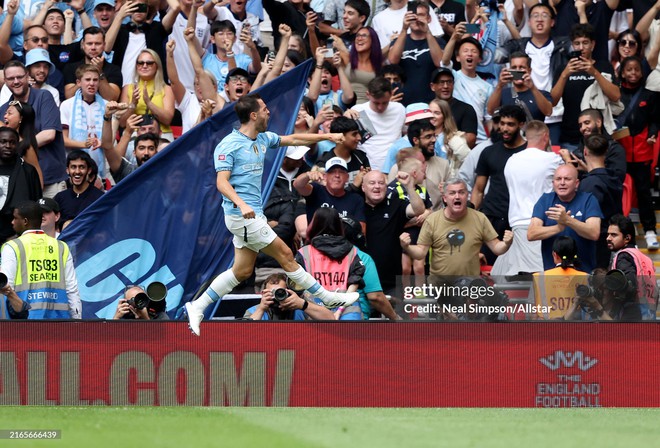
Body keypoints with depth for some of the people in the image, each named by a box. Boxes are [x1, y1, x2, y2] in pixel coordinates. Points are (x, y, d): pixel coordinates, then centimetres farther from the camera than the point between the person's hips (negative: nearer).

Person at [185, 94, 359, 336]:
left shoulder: (263, 139, 11)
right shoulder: (229, 145, -13)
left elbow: (293, 139, 23)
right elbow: (222, 182, -18)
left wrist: (327, 136, 21)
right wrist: (241, 204, -33)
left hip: (252, 215, 9)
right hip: (242, 215, -9)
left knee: (242, 270, 9)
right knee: (285, 255, -1)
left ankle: (197, 307, 12)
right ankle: (326, 297, 8)